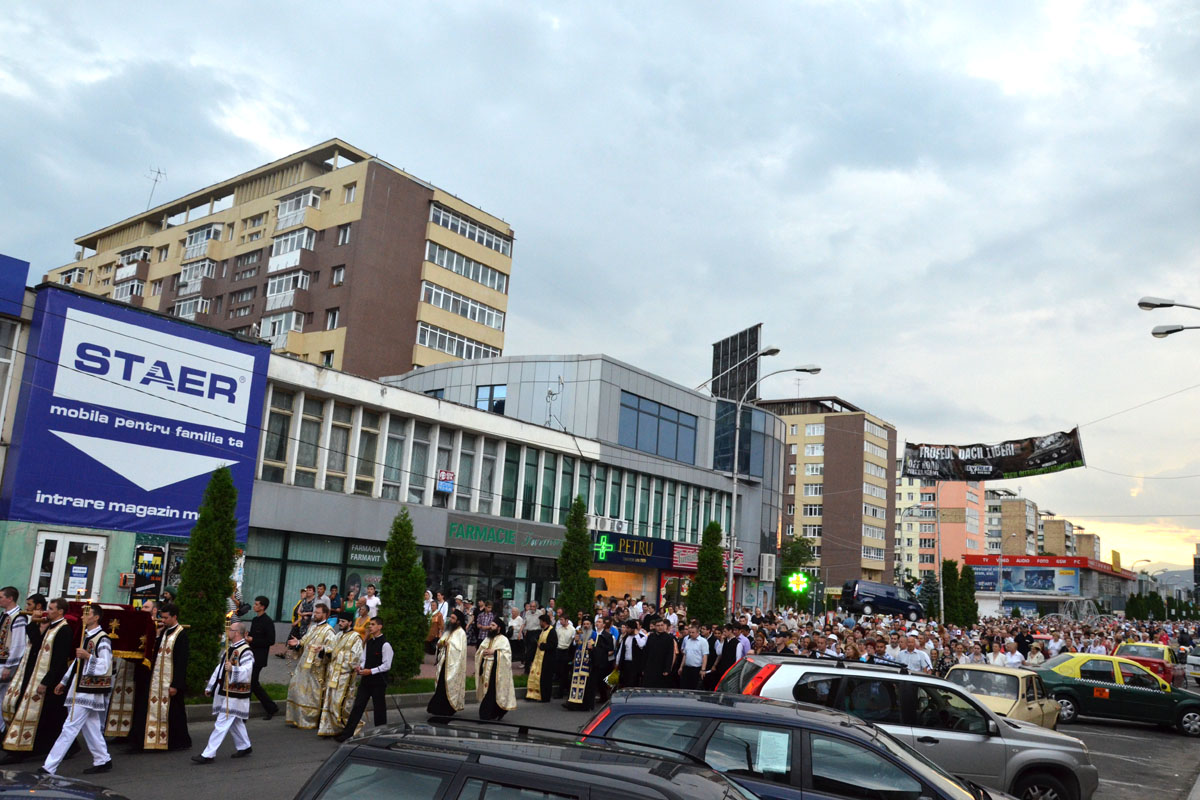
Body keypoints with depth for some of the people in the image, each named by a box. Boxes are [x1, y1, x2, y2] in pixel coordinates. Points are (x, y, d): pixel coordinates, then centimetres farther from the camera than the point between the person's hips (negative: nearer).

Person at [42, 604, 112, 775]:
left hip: (89, 691, -9)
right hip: (80, 688, 9)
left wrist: (88, 656, -32)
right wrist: (64, 682, 22)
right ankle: (103, 761, 19)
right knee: (90, 726, 11)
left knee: (70, 727, -6)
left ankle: (49, 767, -4)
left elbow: (104, 666, -20)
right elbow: (78, 661, 21)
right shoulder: (85, 636, 13)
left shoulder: (102, 639, -14)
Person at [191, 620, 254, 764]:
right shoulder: (230, 648, 13)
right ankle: (244, 747, 30)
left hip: (233, 695, -9)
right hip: (224, 692, 9)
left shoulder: (245, 651, -16)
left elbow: (246, 671, -27)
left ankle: (208, 755, -3)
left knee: (221, 724, -6)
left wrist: (233, 669, -43)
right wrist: (210, 686, 21)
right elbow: (220, 668, 20)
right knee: (234, 722, 18)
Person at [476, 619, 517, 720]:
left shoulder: (503, 639, -3)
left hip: (496, 670, -6)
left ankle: (487, 715, -6)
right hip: (486, 669, 6)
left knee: (491, 692, -9)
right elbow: (478, 652, 18)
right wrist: (483, 652, -3)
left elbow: (507, 653, -14)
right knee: (485, 689, 5)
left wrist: (494, 652, -17)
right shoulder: (487, 639, 17)